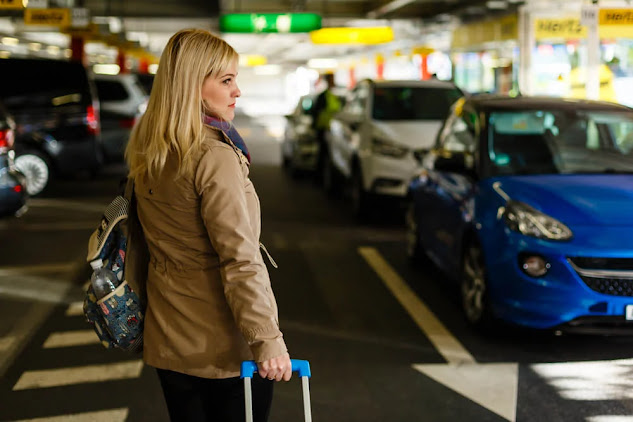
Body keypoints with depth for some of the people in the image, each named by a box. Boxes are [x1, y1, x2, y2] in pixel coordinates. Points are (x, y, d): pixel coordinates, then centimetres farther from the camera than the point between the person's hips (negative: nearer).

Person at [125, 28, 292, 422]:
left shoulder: (145, 154, 4)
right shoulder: (215, 158, -21)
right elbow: (240, 261, -25)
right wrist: (268, 339, -24)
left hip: (168, 342, 7)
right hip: (224, 346, -7)